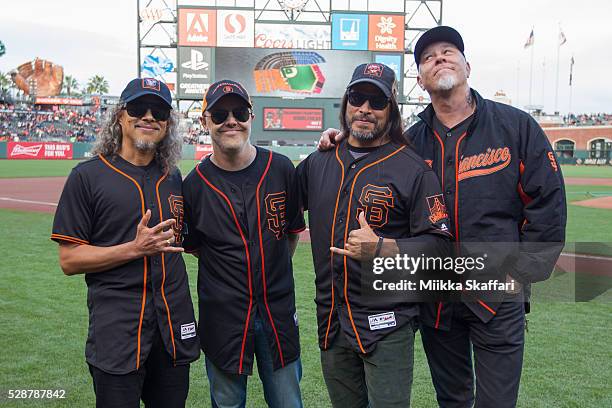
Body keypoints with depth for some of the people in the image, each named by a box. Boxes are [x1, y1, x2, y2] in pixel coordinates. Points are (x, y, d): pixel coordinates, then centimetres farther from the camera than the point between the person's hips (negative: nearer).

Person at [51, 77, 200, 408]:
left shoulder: (173, 177, 10)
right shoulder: (88, 175, -5)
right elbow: (69, 260, -8)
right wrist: (135, 249, -18)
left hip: (176, 329, 5)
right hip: (118, 330, -5)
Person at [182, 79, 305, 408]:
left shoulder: (281, 169, -3)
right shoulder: (195, 184, -5)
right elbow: (193, 246, 7)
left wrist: (274, 271, 9)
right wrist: (229, 272, 2)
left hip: (279, 312, 1)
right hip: (223, 316, -1)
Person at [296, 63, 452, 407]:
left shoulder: (414, 169, -8)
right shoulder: (317, 163, 8)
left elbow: (437, 242, -11)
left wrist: (380, 247, -23)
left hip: (387, 326, -5)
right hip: (331, 323, 5)